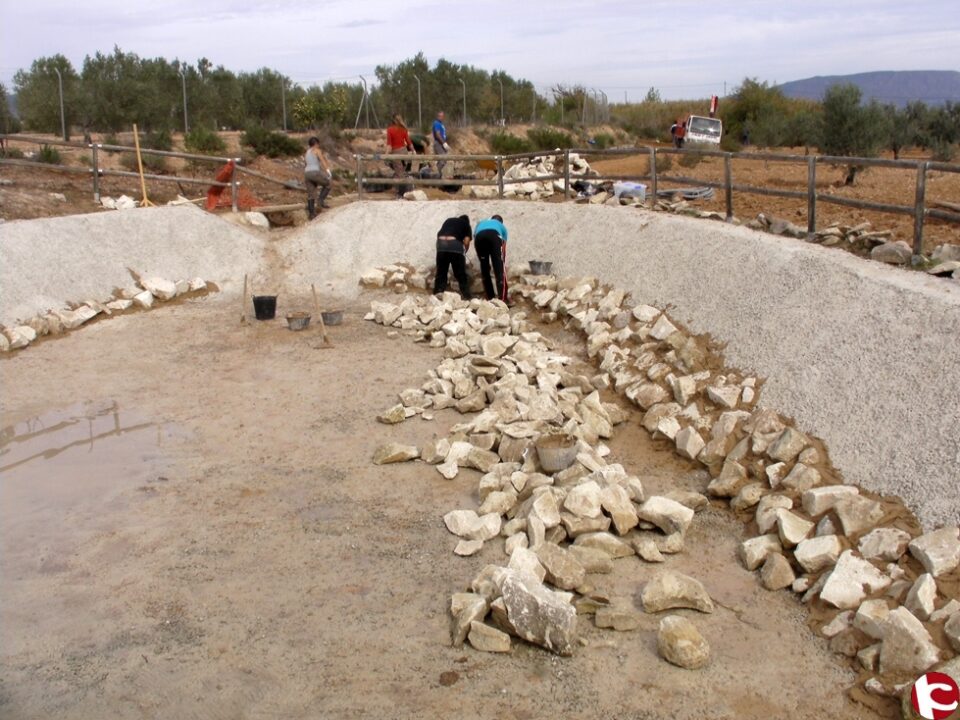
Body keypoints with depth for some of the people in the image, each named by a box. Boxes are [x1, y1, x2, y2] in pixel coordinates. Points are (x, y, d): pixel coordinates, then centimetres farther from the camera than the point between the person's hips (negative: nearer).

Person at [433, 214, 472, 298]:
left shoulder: (448, 220, 33)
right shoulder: (466, 224, 24)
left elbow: (439, 234, 25)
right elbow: (466, 242, 9)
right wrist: (464, 252, 24)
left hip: (441, 243, 3)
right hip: (455, 244, -2)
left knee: (441, 272, 9)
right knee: (461, 274, 5)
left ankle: (437, 294, 3)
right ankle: (465, 296, 2)